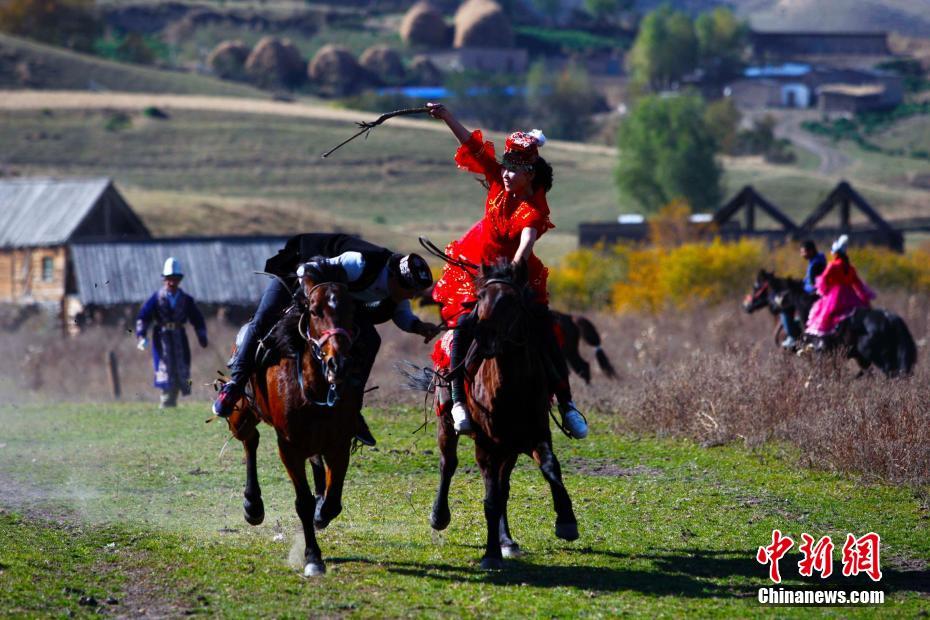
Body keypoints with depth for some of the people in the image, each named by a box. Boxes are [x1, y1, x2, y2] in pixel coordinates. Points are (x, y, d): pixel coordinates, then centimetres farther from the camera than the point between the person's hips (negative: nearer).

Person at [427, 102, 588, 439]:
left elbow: (527, 241, -40)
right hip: (474, 270, 3)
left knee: (546, 332, -6)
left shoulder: (534, 210, -21)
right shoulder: (500, 183, -7)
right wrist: (447, 118, -10)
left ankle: (566, 404, 5)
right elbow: (474, 147, -3)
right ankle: (458, 400, -17)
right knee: (465, 323, -18)